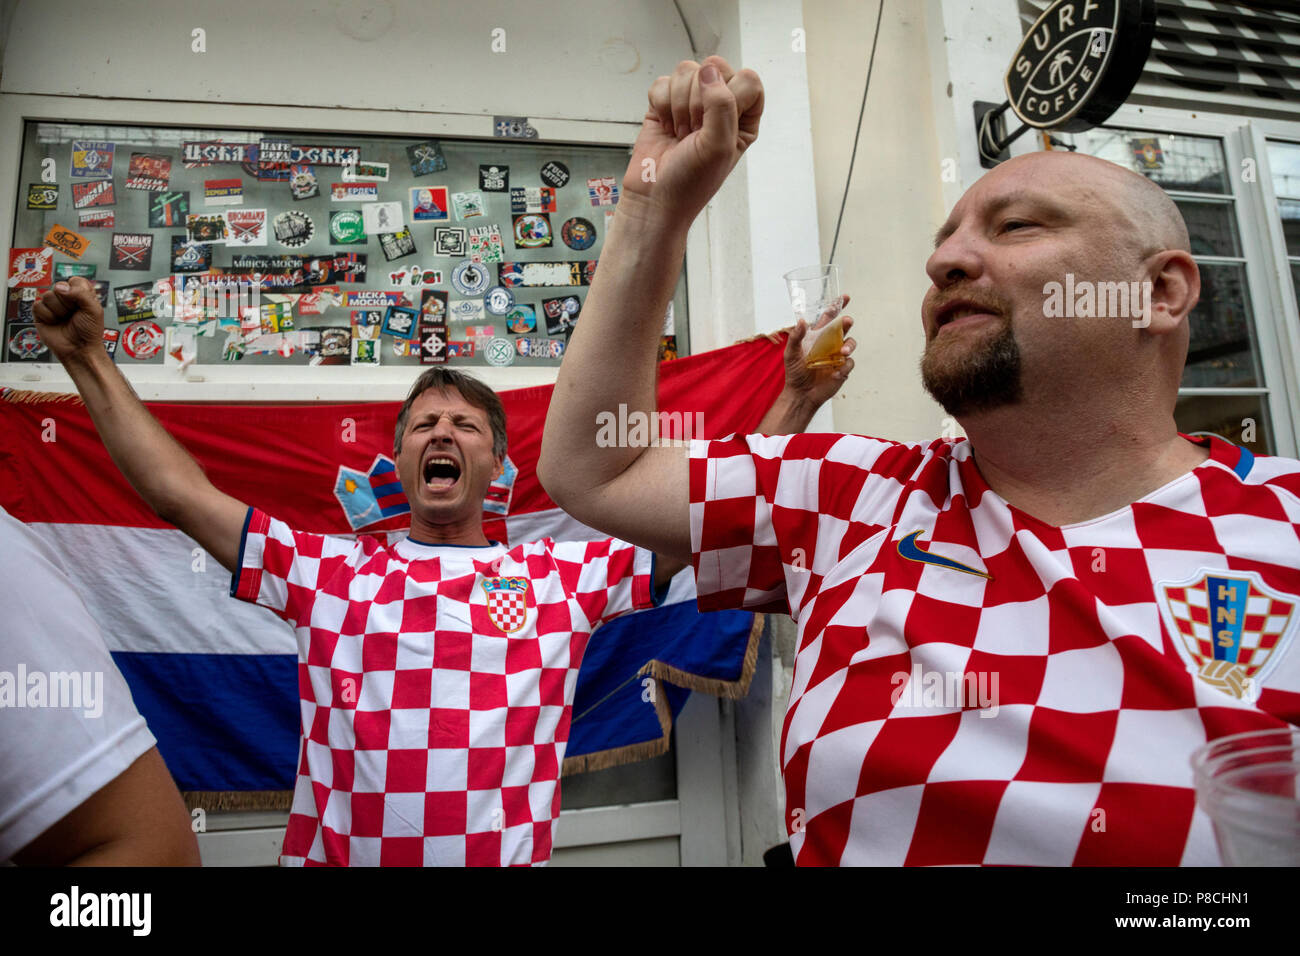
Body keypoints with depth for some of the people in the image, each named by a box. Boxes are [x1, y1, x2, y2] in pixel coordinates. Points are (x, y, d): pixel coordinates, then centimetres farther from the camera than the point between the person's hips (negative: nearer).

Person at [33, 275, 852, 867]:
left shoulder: (563, 575, 2)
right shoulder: (328, 571, 6)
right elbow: (181, 492, 7)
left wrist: (794, 402, -5)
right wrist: (90, 359, 7)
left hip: (508, 852, 0)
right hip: (332, 851, 1)